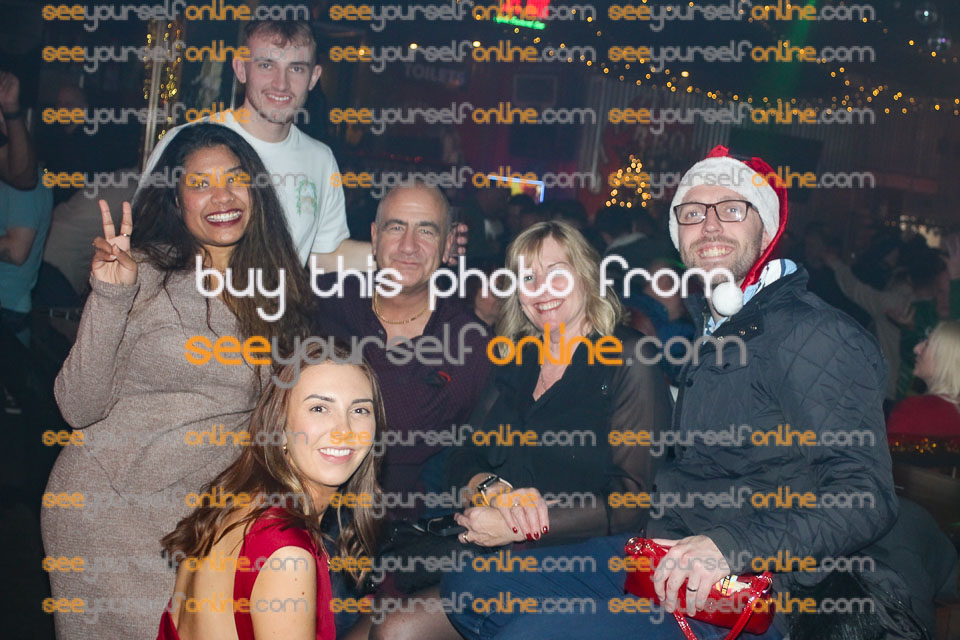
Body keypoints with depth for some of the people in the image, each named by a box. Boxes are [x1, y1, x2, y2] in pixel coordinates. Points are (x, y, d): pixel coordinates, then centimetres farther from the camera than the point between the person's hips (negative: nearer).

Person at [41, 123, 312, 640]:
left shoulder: (274, 285, 3)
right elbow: (80, 409, -15)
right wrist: (110, 296, -23)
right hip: (105, 500, -3)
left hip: (199, 510, 3)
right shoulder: (145, 276, -10)